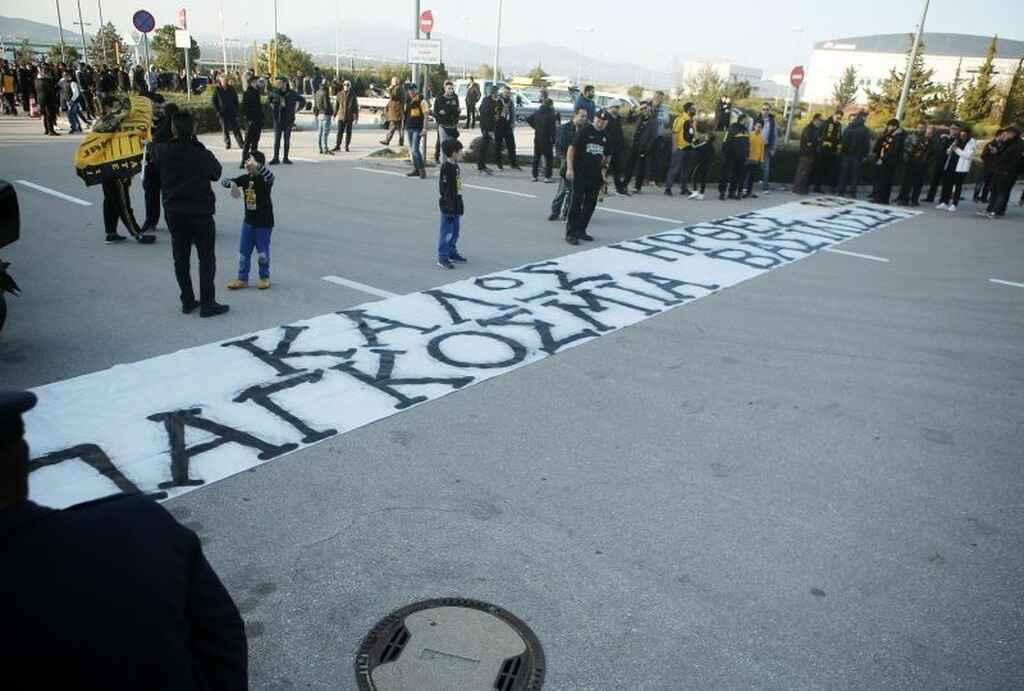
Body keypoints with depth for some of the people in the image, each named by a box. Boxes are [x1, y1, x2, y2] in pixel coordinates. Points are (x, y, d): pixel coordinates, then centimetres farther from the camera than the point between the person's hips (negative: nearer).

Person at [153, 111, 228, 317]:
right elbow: (216, 174, 4)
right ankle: (207, 304, 3)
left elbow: (153, 150, 16)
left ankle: (187, 302, 18)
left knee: (181, 259, 13)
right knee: (207, 259, 5)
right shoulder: (203, 155, -15)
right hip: (200, 213, -3)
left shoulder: (163, 151, -8)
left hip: (174, 213, 3)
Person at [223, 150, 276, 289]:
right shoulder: (246, 178, 2)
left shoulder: (264, 179, -13)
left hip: (264, 223, -6)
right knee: (243, 251, 8)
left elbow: (270, 176, -38)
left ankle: (264, 277, 23)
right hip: (248, 221, 6)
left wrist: (256, 165, -47)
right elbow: (224, 181, 3)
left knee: (263, 252, 5)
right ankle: (242, 279, 16)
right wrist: (232, 183, -19)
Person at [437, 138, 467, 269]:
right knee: (446, 232, -4)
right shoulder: (446, 168, -18)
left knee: (455, 231, 19)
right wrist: (449, 208, -21)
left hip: (456, 206, 9)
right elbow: (445, 189, -20)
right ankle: (442, 258, 1)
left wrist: (461, 204, 22)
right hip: (449, 207, -9)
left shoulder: (455, 166, 10)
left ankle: (452, 252, 32)